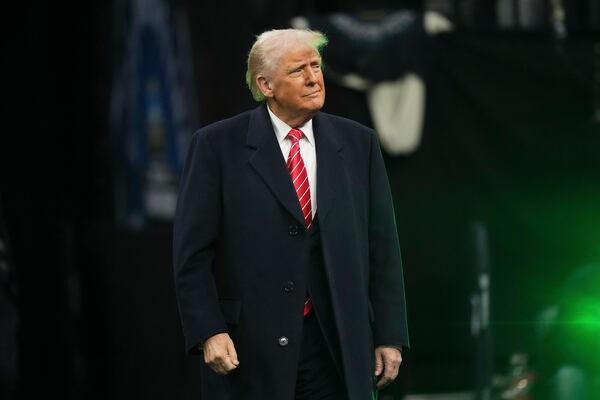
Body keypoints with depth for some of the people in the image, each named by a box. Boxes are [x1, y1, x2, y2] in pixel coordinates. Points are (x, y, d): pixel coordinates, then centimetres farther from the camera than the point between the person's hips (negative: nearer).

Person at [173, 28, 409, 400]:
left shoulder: (358, 143, 9)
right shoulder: (218, 146, 0)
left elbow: (382, 247, 9)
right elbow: (193, 253, -3)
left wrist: (389, 337, 4)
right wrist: (208, 333, -13)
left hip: (337, 350, 2)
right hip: (248, 350, -2)